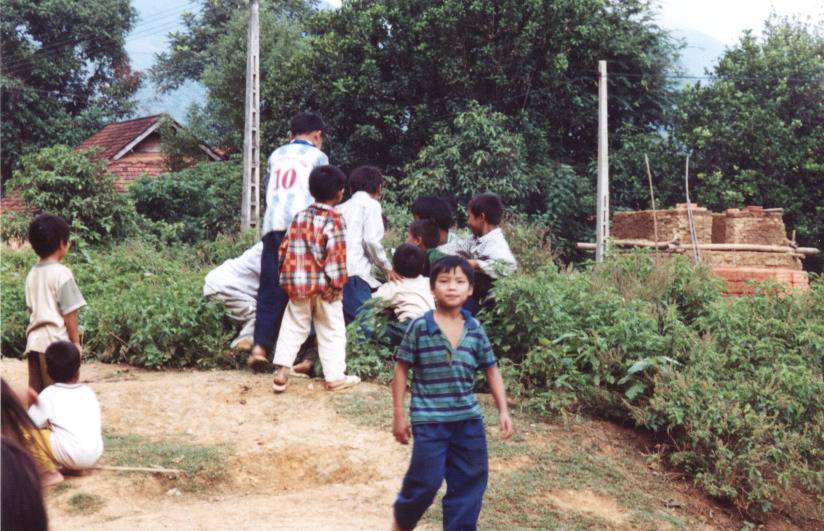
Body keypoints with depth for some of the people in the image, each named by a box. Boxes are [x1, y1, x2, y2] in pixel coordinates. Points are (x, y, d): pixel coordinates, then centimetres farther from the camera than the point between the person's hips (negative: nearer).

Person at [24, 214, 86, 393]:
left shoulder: (32, 273, 11)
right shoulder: (62, 272, -11)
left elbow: (31, 309, 14)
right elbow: (69, 314, -12)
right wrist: (76, 342, -4)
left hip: (34, 340, 7)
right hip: (56, 342, -7)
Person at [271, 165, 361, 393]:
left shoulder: (300, 217, 5)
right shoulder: (334, 219, -12)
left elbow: (285, 249, 7)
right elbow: (336, 254, -18)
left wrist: (288, 277, 15)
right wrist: (337, 283, -11)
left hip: (298, 286, 4)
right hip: (324, 287, -4)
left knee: (293, 329, 12)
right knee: (331, 331, 7)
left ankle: (281, 373, 7)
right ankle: (335, 377, 13)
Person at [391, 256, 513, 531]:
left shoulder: (475, 329, 2)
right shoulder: (419, 327, -8)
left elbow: (491, 370, 10)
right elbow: (401, 370, -3)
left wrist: (503, 410, 4)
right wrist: (399, 414, -3)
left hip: (468, 418, 4)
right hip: (429, 419, -4)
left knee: (470, 482, 8)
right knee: (426, 481, 0)